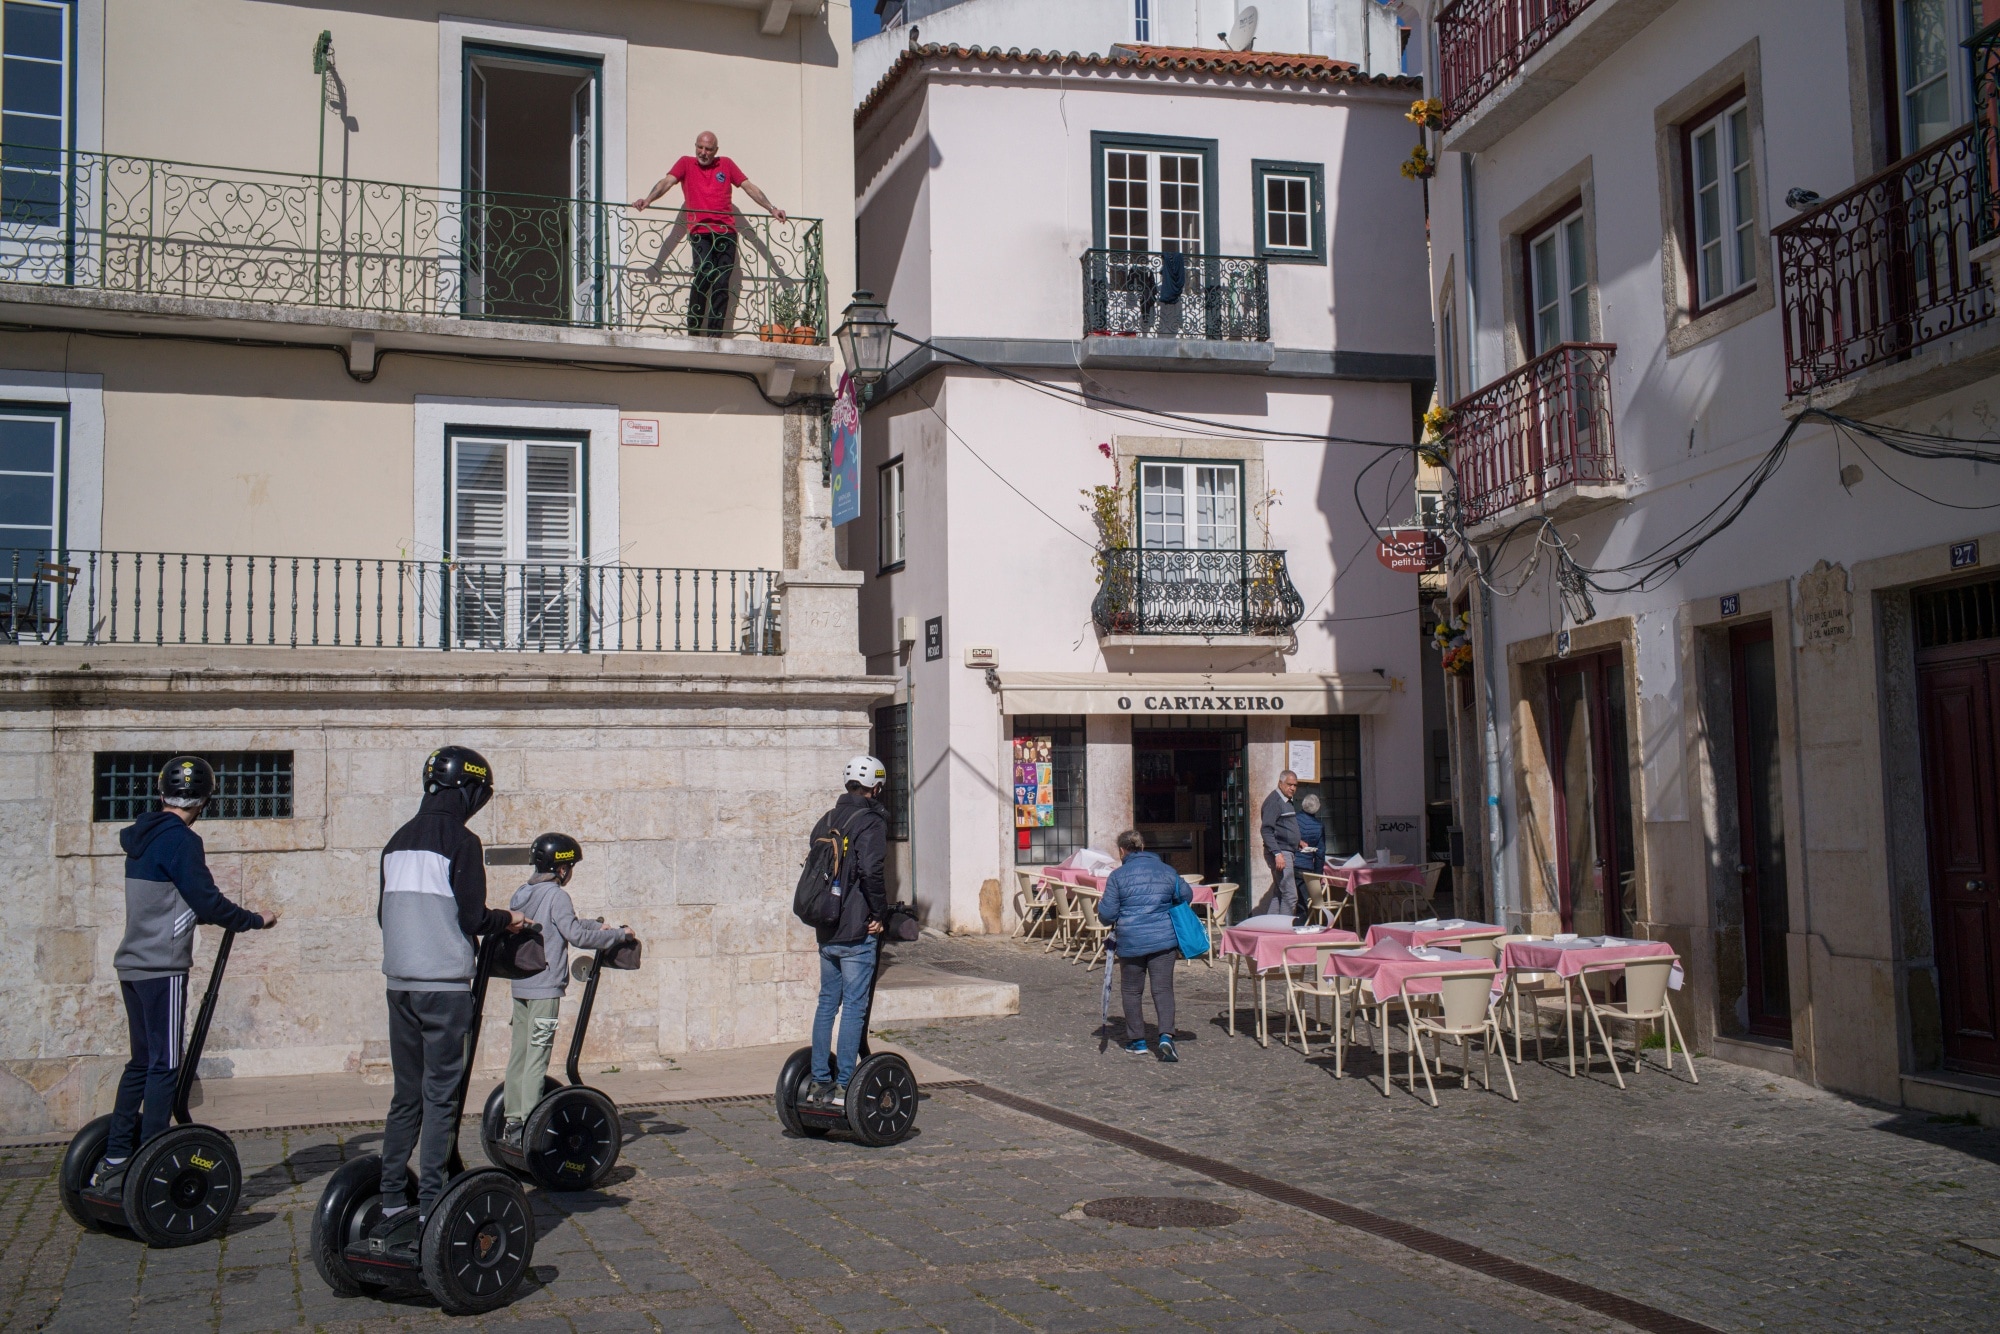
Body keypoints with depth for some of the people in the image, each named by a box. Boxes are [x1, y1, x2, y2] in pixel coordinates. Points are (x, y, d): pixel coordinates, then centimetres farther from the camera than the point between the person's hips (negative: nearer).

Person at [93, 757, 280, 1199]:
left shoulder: (142, 837, 13)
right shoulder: (181, 840, -14)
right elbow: (207, 902, -15)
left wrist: (225, 915, 28)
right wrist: (256, 920, 0)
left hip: (134, 964, 9)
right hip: (163, 968, -9)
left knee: (142, 1063, 15)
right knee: (164, 1067, -4)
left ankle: (113, 1164, 18)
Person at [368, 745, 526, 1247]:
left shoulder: (398, 842, 12)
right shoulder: (461, 842, -10)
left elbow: (384, 912, 16)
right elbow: (472, 918, -13)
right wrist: (507, 919, 6)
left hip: (400, 982, 7)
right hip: (444, 985, -7)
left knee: (406, 1094, 13)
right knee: (441, 1096, -2)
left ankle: (391, 1203, 15)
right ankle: (431, 1206, -2)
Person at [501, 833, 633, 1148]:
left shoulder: (522, 894, 14)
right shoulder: (556, 896, -11)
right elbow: (576, 935, -17)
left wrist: (595, 926, 27)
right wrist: (619, 934, -8)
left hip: (521, 985, 8)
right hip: (545, 987, -8)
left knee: (519, 1053, 12)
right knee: (537, 1059, -7)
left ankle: (513, 1121, 17)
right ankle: (529, 1129, -7)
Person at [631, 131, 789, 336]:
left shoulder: (726, 165, 17)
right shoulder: (686, 164, 12)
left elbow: (749, 187, 15)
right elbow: (667, 182, -1)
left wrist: (771, 208, 6)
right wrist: (648, 200, -19)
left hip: (726, 231, 2)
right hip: (700, 232, -2)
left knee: (722, 283, -3)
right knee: (704, 273, -19)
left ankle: (715, 333, 0)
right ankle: (693, 328, -10)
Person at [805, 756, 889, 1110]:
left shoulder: (826, 821, 12)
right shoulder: (870, 821, -11)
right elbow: (870, 872, -22)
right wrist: (880, 914, -11)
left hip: (826, 931, 7)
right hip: (857, 933, -7)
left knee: (827, 1003, 13)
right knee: (854, 1007, -3)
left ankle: (819, 1081, 15)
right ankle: (843, 1086, -3)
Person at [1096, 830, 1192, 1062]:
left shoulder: (1118, 876, -4)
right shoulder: (1167, 871, 6)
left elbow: (1107, 914, -5)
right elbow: (1186, 896, 18)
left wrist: (1100, 906, 18)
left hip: (1131, 942, -2)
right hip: (1163, 939, 2)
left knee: (1132, 991, 12)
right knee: (1163, 989, 2)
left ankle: (1137, 1040, 17)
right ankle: (1166, 1035, -15)